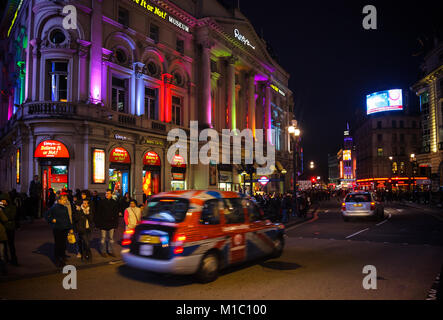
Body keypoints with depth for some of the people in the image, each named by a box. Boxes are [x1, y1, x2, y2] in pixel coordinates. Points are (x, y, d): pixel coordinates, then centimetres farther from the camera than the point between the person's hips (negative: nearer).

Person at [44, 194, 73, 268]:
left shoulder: (65, 208, 9)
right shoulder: (54, 207, -8)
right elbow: (47, 215, -2)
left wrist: (70, 228, 15)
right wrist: (52, 220, -14)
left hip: (65, 229, 5)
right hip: (57, 229, -5)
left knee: (63, 244, 9)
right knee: (57, 244, 2)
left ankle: (63, 259, 21)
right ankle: (57, 261, 12)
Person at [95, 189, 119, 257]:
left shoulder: (114, 203, 5)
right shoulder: (101, 202, -1)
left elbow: (116, 214, 10)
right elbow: (97, 213, 0)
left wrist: (116, 224, 5)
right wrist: (97, 223, -6)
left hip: (111, 223, 2)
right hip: (103, 223, -2)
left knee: (111, 238, 9)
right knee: (103, 238, 4)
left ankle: (110, 251, 19)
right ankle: (103, 251, 15)